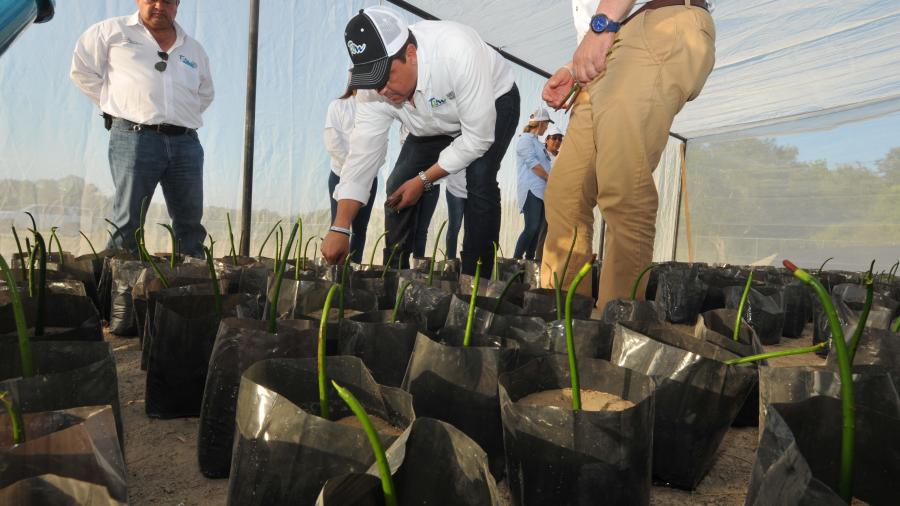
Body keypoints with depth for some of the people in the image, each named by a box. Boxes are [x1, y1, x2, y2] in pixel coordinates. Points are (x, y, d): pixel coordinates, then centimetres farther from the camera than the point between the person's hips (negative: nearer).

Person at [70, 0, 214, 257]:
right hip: (134, 137, -3)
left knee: (190, 224, 2)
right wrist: (117, 104, 6)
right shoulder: (111, 31, 10)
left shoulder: (194, 49, 22)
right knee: (128, 223, -8)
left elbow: (205, 94, 33)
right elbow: (82, 70, 12)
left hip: (186, 142, 4)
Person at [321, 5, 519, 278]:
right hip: (436, 122, 5)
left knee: (479, 181, -27)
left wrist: (423, 180, -28)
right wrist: (339, 229, -28)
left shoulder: (458, 52, -41)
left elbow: (478, 138, -34)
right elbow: (363, 154, -23)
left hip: (493, 103, -4)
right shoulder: (373, 85, -26)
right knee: (398, 186, -5)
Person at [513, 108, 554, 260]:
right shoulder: (526, 139, -4)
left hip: (542, 191, 9)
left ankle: (529, 260, 9)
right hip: (532, 190, -9)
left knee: (537, 229, 5)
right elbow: (533, 164, -13)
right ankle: (515, 260, -14)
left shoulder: (537, 142, 23)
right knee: (531, 228, -17)